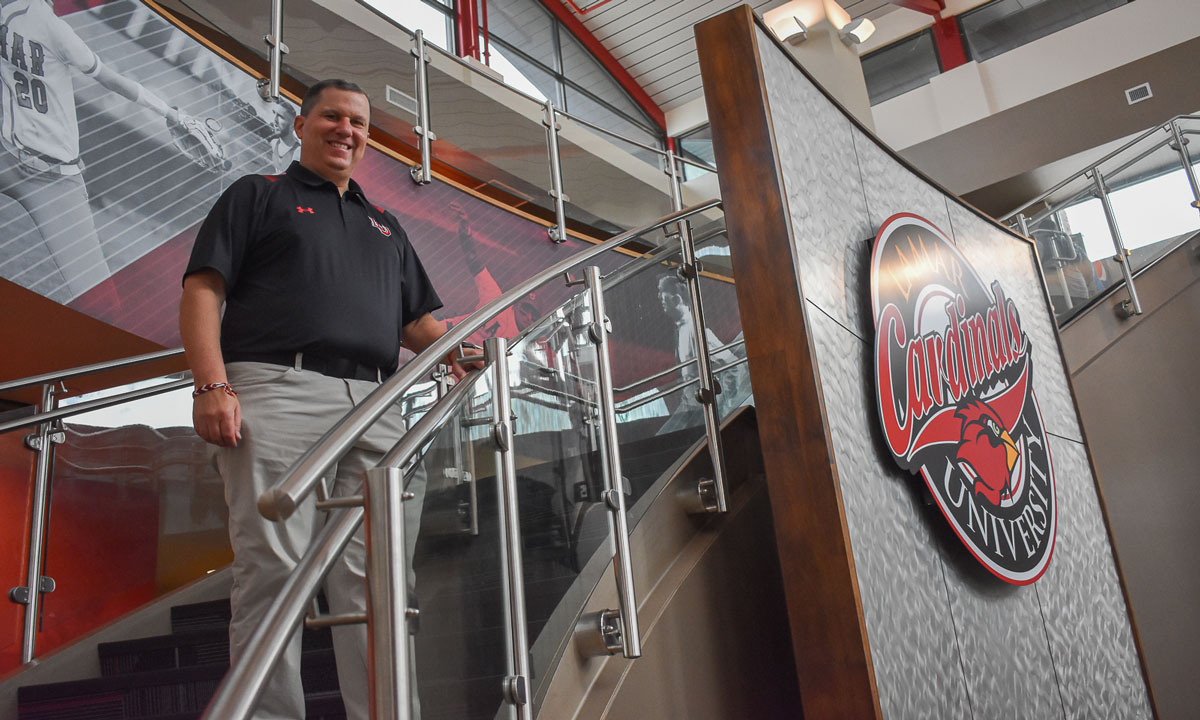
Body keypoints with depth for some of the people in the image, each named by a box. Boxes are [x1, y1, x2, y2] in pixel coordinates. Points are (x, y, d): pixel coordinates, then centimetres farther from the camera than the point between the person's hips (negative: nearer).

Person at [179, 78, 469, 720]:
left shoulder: (385, 225, 31)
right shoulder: (258, 195, 17)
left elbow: (416, 319, 27)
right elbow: (202, 290, 4)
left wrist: (451, 348, 4)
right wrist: (212, 383, -11)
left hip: (375, 409, 4)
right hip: (279, 394, -4)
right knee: (273, 569, -9)